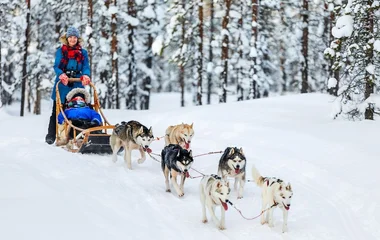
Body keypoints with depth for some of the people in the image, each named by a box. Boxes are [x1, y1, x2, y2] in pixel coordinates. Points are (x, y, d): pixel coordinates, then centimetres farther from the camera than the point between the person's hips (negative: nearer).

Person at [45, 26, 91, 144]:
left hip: (77, 85, 1)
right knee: (57, 111, 2)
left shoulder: (83, 52, 12)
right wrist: (61, 75, -23)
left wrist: (86, 75, -21)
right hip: (62, 84, -1)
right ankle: (51, 136, 7)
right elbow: (56, 66, -2)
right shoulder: (60, 51, 8)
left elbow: (86, 67, 2)